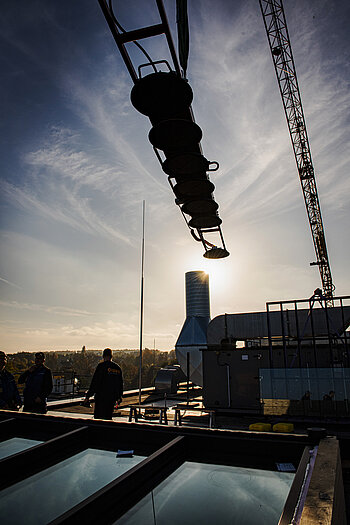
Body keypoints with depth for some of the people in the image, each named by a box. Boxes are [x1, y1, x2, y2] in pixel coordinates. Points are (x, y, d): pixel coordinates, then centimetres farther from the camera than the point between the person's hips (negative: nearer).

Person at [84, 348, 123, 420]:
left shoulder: (101, 366, -7)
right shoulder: (117, 368, 9)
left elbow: (94, 382, -10)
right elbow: (120, 384, 16)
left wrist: (88, 396, -5)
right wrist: (119, 397, 27)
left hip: (101, 396, -5)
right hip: (112, 397, 5)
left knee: (98, 417, 0)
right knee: (108, 417, 14)